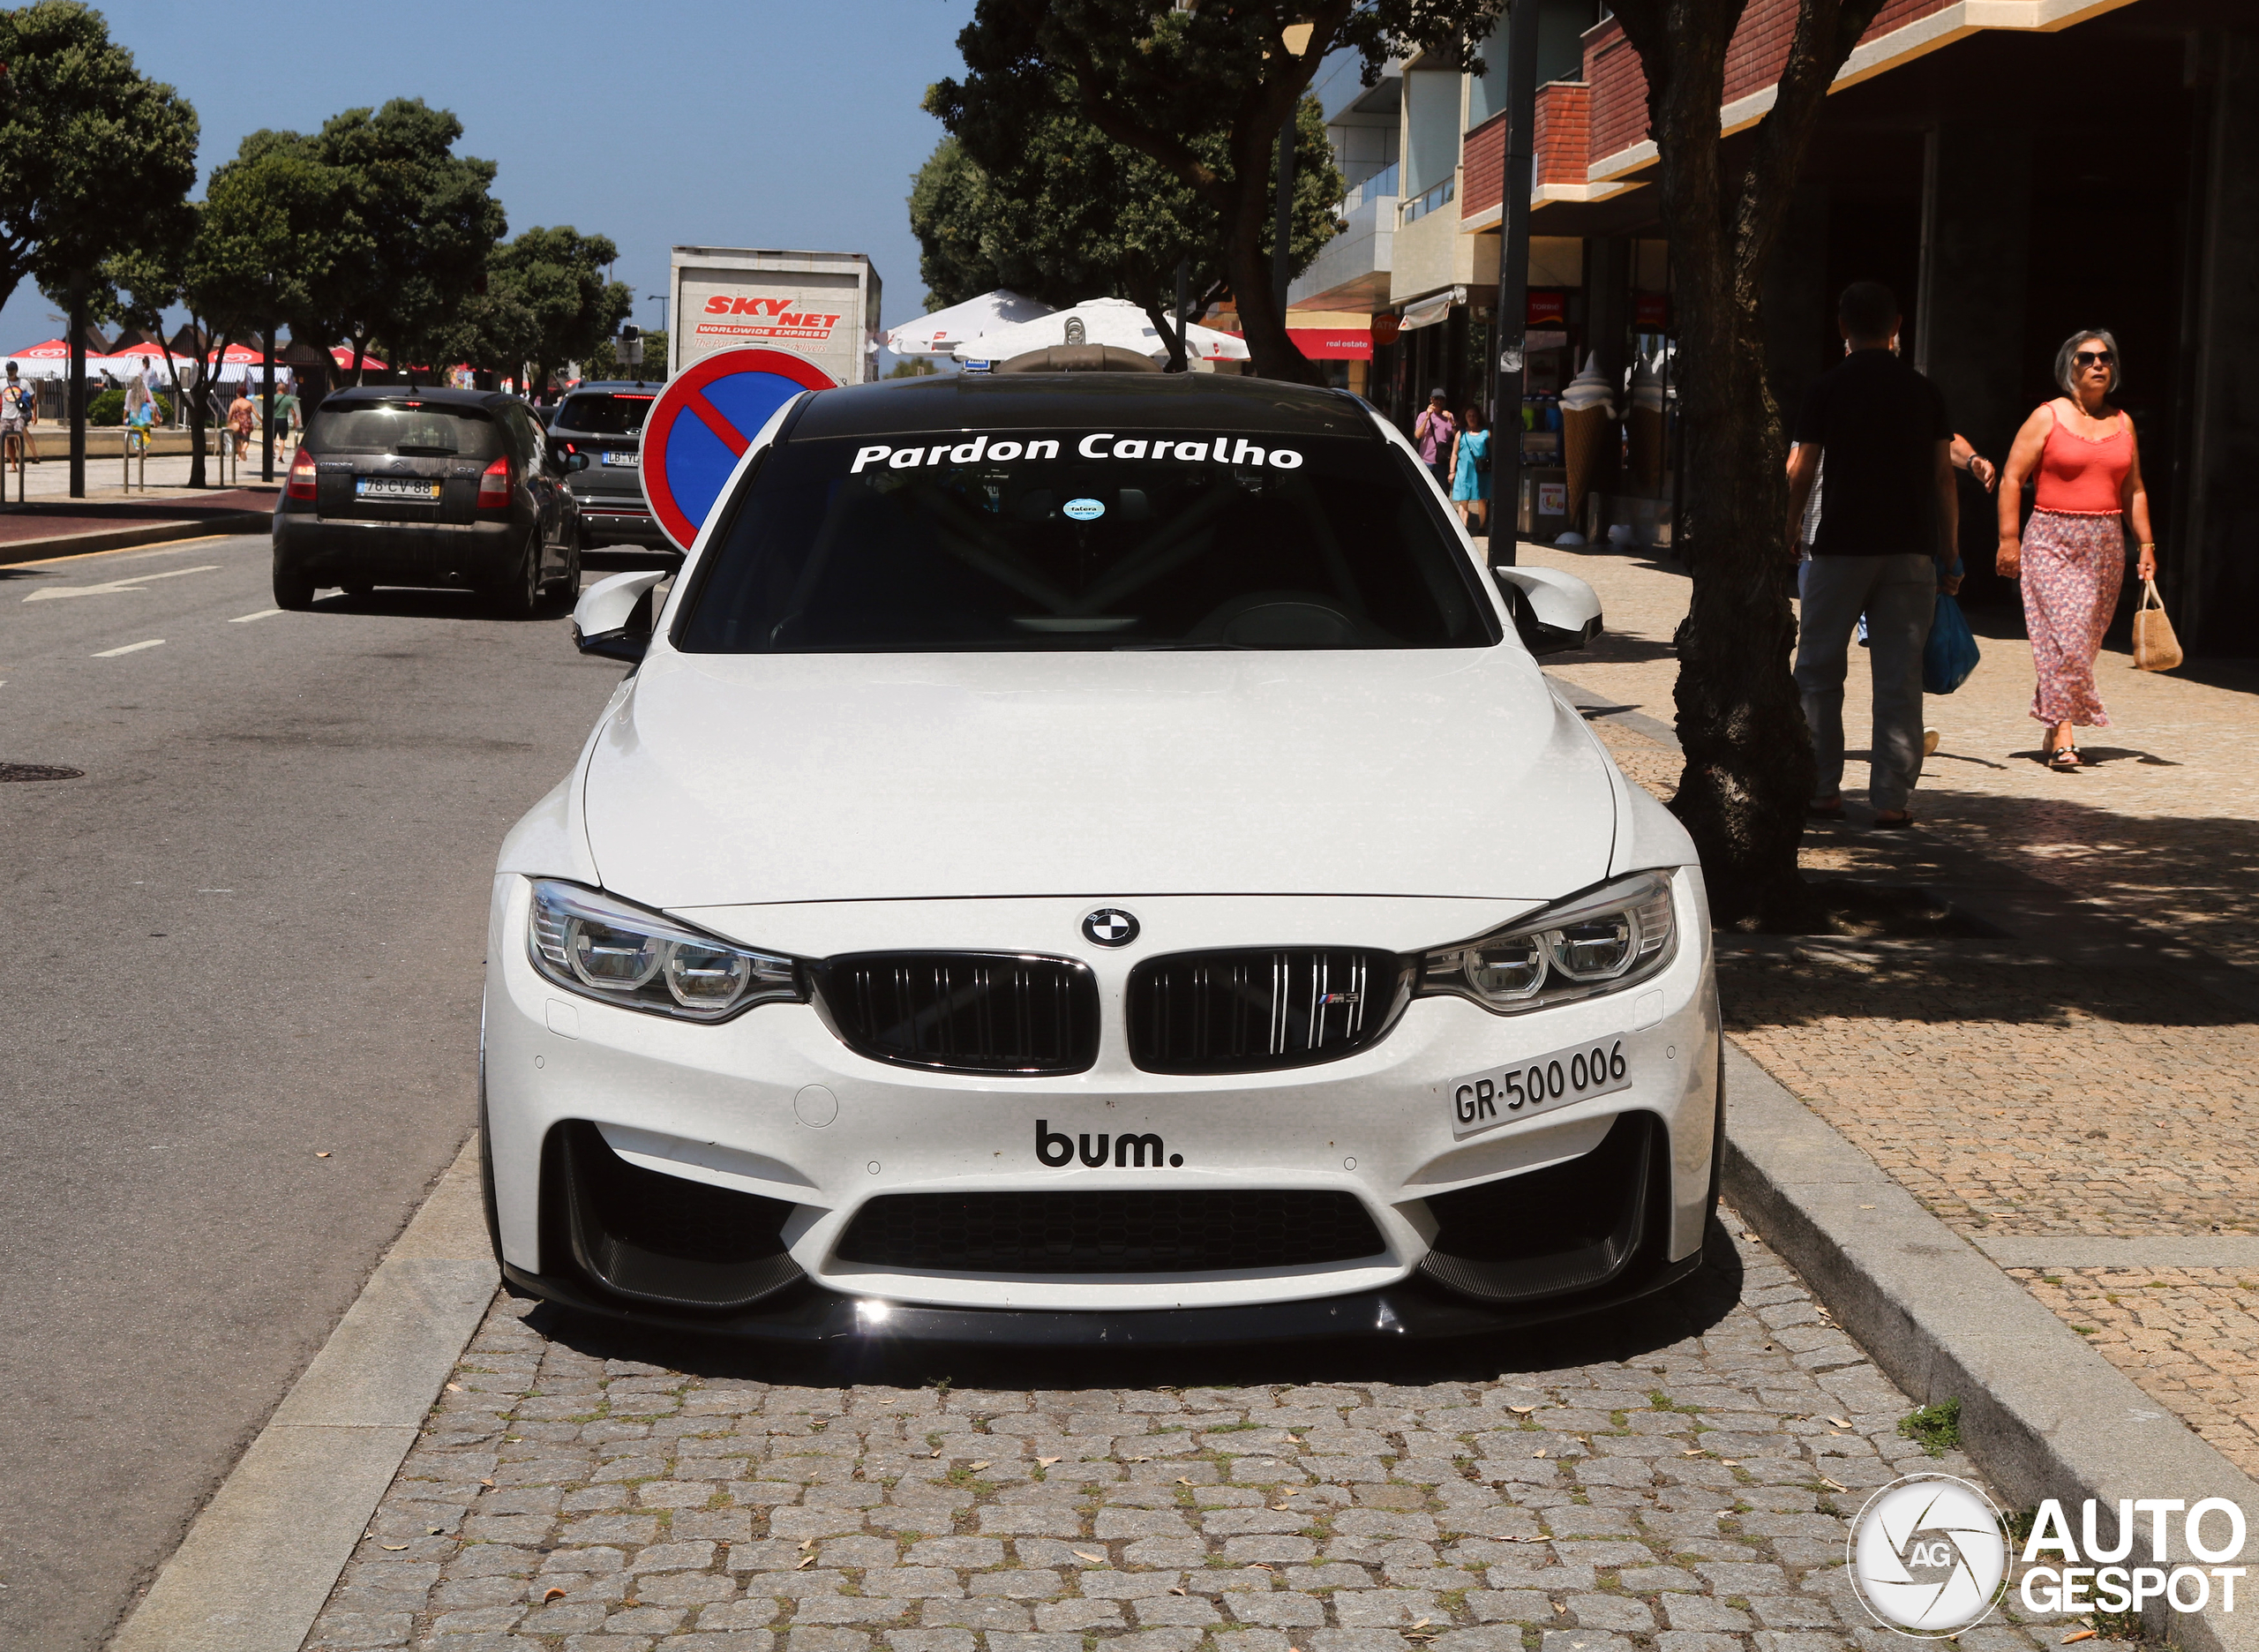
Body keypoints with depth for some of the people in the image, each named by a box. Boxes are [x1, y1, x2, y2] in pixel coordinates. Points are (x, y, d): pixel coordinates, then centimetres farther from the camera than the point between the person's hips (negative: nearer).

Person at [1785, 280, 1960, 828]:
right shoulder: (1923, 390, 6)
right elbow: (1944, 477, 5)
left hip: (1843, 545, -2)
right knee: (1900, 676, 4)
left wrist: (1789, 531, 10)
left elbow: (1802, 471, -3)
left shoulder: (1830, 386, -1)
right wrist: (1949, 556, 10)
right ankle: (1892, 797, 3)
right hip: (1912, 547, 2)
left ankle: (1822, 789, 6)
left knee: (1819, 669, 8)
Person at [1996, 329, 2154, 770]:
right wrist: (2009, 539, -9)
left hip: (2106, 546, 5)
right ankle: (2062, 736, -16)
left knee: (2086, 640, 4)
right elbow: (2012, 478, -3)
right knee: (2063, 635, -14)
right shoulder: (2047, 417, 0)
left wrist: (2145, 544, 13)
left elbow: (2133, 490, 19)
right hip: (2052, 541, -5)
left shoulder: (2122, 424, 14)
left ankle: (2056, 729, 12)